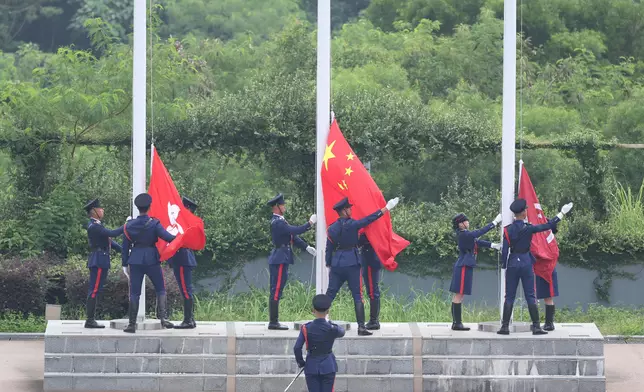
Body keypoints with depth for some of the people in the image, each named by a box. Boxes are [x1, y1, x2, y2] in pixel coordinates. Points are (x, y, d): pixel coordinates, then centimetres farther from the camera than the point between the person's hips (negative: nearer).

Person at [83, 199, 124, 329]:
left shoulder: (96, 225, 17)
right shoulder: (94, 226, -15)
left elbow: (108, 240, 20)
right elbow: (112, 233, -24)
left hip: (99, 261, 11)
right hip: (99, 261, -11)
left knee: (94, 290, 11)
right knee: (94, 290, -9)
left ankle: (91, 320, 14)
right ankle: (90, 320, -10)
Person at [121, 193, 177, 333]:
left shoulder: (129, 225, 1)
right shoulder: (154, 224, -8)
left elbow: (125, 246, 5)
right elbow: (168, 237, -17)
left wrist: (124, 264, 11)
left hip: (135, 260, 2)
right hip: (152, 260, -2)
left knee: (134, 293, 5)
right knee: (160, 290, 9)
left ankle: (132, 324, 3)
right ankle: (163, 318, -5)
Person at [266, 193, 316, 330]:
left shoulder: (280, 221, 16)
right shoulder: (277, 222, -17)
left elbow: (293, 236, 18)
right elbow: (296, 231, -26)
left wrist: (306, 247, 10)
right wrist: (310, 223, -17)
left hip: (280, 260, 10)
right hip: (279, 260, -10)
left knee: (276, 291, 12)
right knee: (276, 291, -7)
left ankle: (274, 321, 15)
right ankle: (273, 322, -6)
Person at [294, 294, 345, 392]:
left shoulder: (306, 328, -9)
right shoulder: (332, 329, -11)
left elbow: (297, 348, -10)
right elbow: (342, 332, 13)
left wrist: (301, 362, 7)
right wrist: (328, 322, 26)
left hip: (311, 367, 1)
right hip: (328, 367, -1)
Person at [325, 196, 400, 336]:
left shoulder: (332, 229, 3)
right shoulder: (352, 224, -9)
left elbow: (329, 249, 7)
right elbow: (369, 219, -4)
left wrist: (329, 266, 16)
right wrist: (386, 209, 4)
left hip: (336, 265, 4)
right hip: (352, 264, -4)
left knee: (330, 294, 9)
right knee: (357, 295, -1)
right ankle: (361, 327, -5)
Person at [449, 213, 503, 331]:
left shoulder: (464, 234, 13)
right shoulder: (463, 235, -17)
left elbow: (477, 241, 16)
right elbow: (480, 232, -18)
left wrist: (493, 245, 9)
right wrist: (495, 222, -12)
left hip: (463, 267, 10)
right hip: (464, 267, -10)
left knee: (458, 295, 12)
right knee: (459, 294, -7)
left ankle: (456, 322, 16)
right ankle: (457, 323, -6)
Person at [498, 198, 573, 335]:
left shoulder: (508, 230, -5)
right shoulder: (528, 228, -8)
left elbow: (505, 250, -5)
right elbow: (548, 226, -3)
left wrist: (503, 265, 6)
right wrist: (562, 213, 5)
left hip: (512, 263, 1)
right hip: (526, 263, -1)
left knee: (509, 297, 5)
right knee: (530, 296, 2)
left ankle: (505, 326, 3)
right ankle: (536, 327, 0)